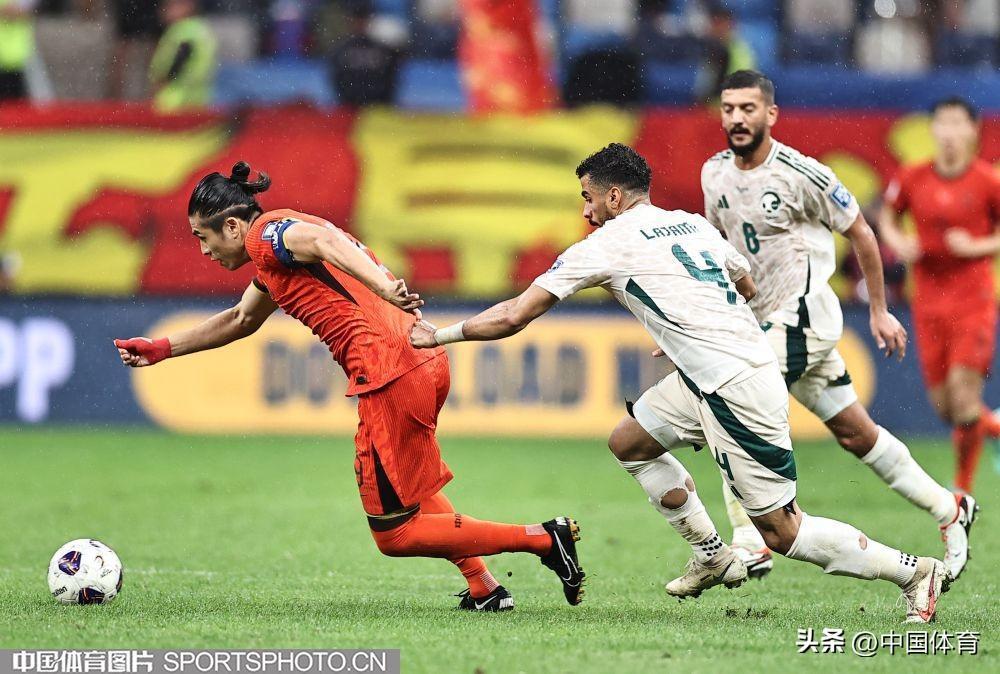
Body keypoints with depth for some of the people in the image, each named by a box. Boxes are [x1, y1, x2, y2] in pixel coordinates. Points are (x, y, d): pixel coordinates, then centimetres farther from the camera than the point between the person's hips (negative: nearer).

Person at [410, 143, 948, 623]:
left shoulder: (607, 243, -6)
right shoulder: (693, 225, 14)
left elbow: (513, 316, -5)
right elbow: (747, 286, 30)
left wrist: (439, 335, 6)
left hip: (736, 390, -9)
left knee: (781, 532, -4)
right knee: (629, 442, 20)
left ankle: (915, 571, -1)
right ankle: (713, 557, 23)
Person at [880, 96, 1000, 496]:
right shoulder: (911, 180, 1)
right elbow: (888, 214, 18)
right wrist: (896, 241, -1)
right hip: (929, 304, 3)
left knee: (964, 395, -12)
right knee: (944, 406, 2)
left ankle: (963, 488, 4)